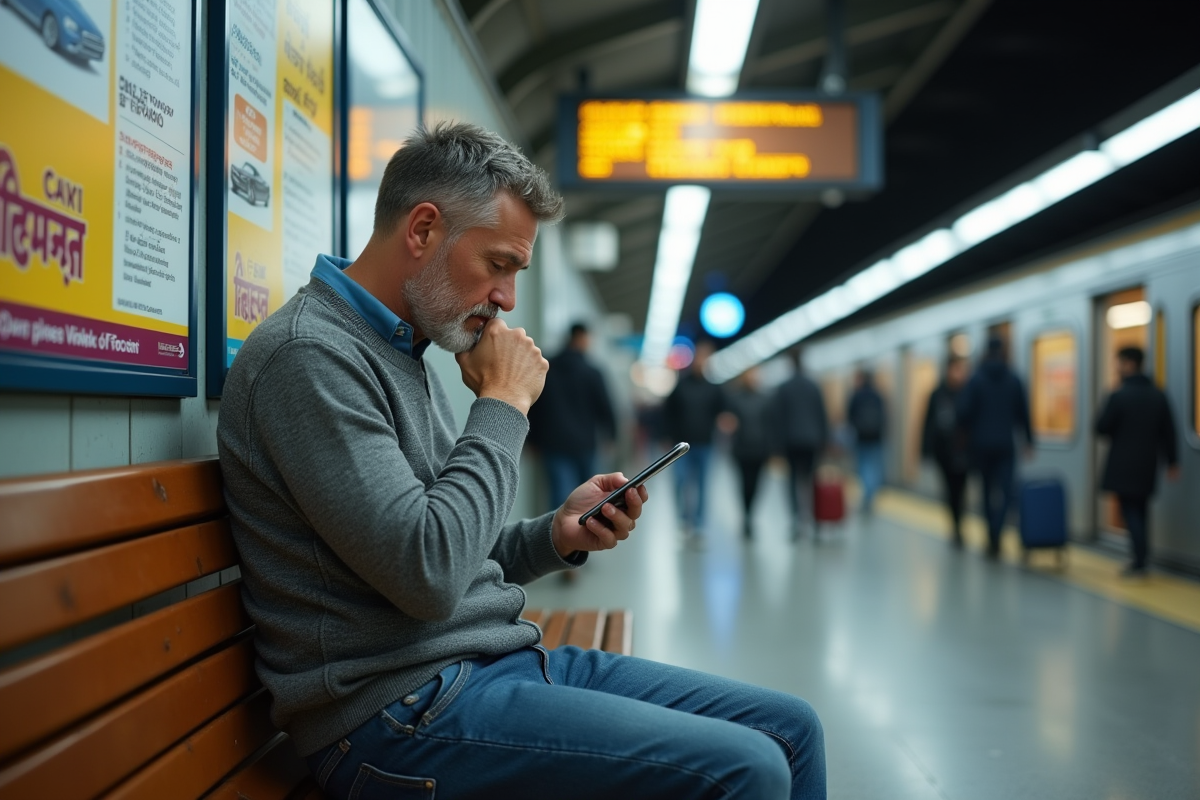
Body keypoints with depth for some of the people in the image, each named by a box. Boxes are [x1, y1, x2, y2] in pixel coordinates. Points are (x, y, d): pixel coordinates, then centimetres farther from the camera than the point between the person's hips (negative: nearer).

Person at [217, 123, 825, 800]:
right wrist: (504, 405, -13)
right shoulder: (308, 356, -15)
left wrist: (557, 536, 2)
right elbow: (427, 575, -24)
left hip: (504, 658, 9)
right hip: (407, 708, -9)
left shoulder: (406, 351, 16)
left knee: (791, 726, 4)